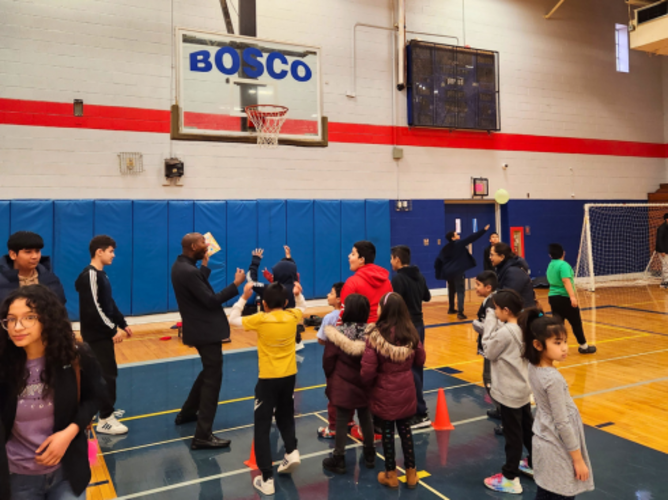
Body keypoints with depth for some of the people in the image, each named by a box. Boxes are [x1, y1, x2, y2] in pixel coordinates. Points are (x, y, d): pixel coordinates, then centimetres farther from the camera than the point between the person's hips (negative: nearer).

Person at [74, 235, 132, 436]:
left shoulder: (101, 274, 13)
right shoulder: (90, 275, -17)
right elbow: (93, 309, -23)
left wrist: (123, 324, 13)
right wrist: (113, 330, -18)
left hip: (104, 333, 10)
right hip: (96, 334, -10)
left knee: (108, 372, 16)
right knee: (107, 374, -7)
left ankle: (106, 409, 29)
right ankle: (105, 420, -1)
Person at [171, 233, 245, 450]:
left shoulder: (181, 265, 7)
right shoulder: (188, 271, -25)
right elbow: (211, 300, -24)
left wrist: (205, 266, 15)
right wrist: (236, 284, -17)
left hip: (200, 328, 11)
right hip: (206, 330, -11)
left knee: (208, 372, 27)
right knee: (213, 377, -6)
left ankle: (187, 413, 40)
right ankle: (203, 435, -4)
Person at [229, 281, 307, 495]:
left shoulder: (260, 320, -15)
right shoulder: (292, 316, -5)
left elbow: (233, 319, 1)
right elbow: (302, 309, 21)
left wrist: (244, 297, 2)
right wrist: (298, 295, 15)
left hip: (268, 379, -4)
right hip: (289, 376, 4)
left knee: (262, 427, 4)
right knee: (285, 415, 29)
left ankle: (267, 479, 3)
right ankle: (292, 452, 13)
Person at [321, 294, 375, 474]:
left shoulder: (337, 333, -18)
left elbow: (328, 360, -9)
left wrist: (330, 378, 10)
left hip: (342, 384, -3)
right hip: (364, 383, 3)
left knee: (341, 420, 8)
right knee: (366, 417, 18)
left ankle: (339, 459, 19)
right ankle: (370, 454, 33)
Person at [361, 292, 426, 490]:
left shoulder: (376, 335, -22)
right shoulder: (411, 332, -9)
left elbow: (368, 370, -21)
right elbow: (420, 360, 4)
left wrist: (368, 384, 0)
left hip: (384, 391, -3)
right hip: (406, 389, 3)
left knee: (387, 430, 14)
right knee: (405, 428, 19)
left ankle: (391, 475, 28)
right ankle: (411, 473, 30)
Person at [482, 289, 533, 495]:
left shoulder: (504, 332, -24)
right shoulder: (522, 328, 1)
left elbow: (489, 352, -11)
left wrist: (488, 330, -4)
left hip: (510, 392, -9)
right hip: (523, 389, 9)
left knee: (513, 435, 0)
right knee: (527, 429, 22)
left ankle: (510, 478, 9)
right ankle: (534, 464, 37)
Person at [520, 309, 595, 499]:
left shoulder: (533, 368, -3)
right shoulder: (553, 378, -26)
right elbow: (562, 424, -20)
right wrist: (578, 459, -12)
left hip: (545, 442, 8)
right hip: (558, 449, -8)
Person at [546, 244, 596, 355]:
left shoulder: (550, 266, 10)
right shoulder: (563, 265, -14)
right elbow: (566, 281, -26)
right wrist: (572, 296, -32)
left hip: (552, 297, 7)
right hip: (564, 298, -7)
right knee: (576, 323, 8)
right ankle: (583, 346, 21)